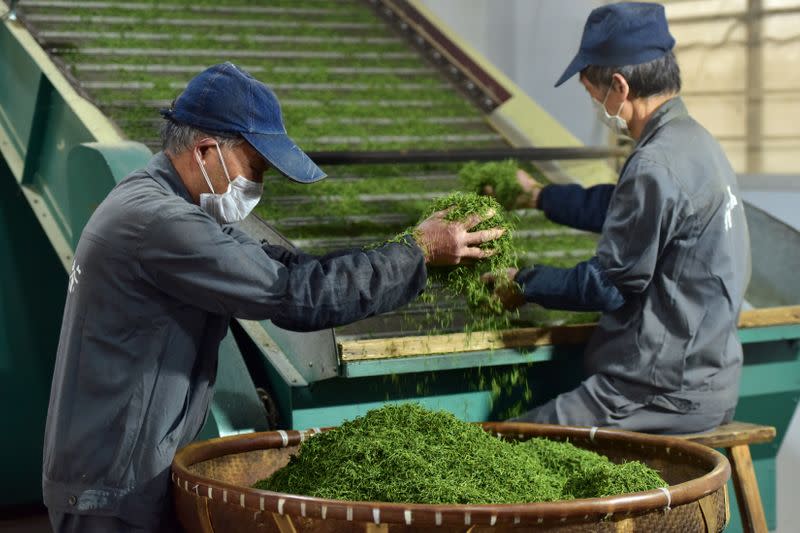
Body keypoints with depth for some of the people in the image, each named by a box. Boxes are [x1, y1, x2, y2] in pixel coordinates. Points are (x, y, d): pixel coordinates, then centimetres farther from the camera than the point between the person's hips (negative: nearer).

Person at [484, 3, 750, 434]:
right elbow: (618, 208, 29)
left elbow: (610, 283, -13)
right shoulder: (693, 140, 11)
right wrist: (541, 196, 40)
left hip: (667, 394, -10)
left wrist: (526, 285, 1)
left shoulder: (656, 167, -20)